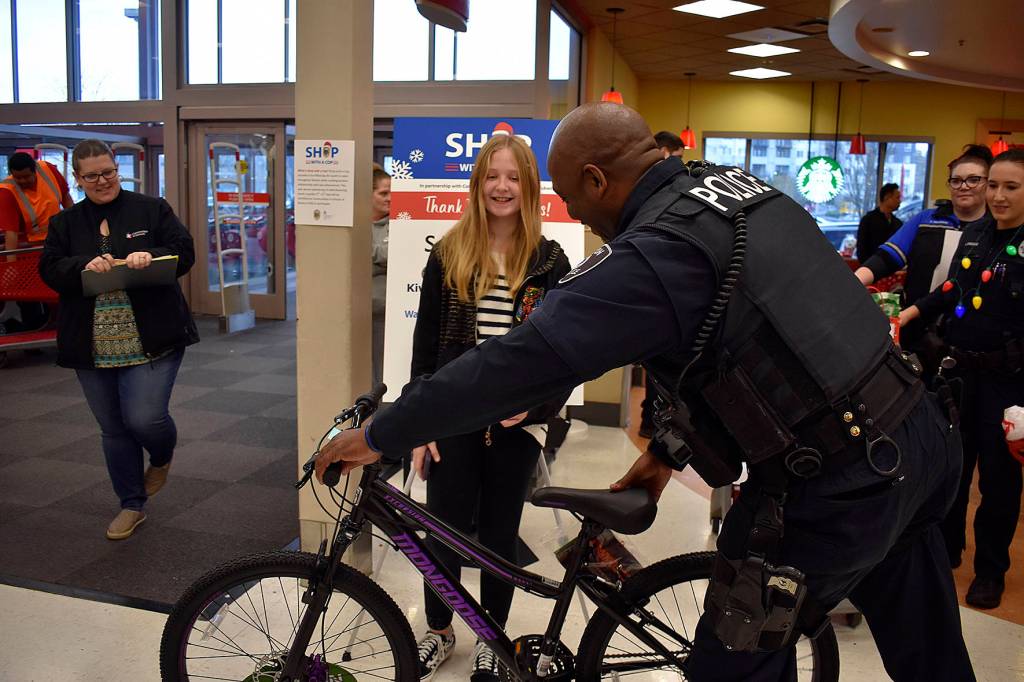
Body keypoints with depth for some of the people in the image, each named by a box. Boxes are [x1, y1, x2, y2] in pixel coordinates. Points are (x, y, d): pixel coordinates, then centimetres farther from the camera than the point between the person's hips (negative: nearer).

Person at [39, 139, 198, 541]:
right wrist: (85, 265, -18)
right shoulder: (65, 223, 11)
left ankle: (162, 458, 25)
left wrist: (150, 257, -21)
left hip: (149, 341, -3)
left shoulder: (151, 209, 4)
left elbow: (184, 252, -2)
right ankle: (132, 506, 27)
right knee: (113, 429, 11)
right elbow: (50, 270, 2)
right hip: (93, 348, 4)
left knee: (144, 419, -12)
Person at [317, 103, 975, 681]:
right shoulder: (742, 185, 8)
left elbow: (519, 361, -21)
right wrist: (670, 446, 17)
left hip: (834, 488, -9)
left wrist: (378, 435, -10)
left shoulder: (653, 252, -19)